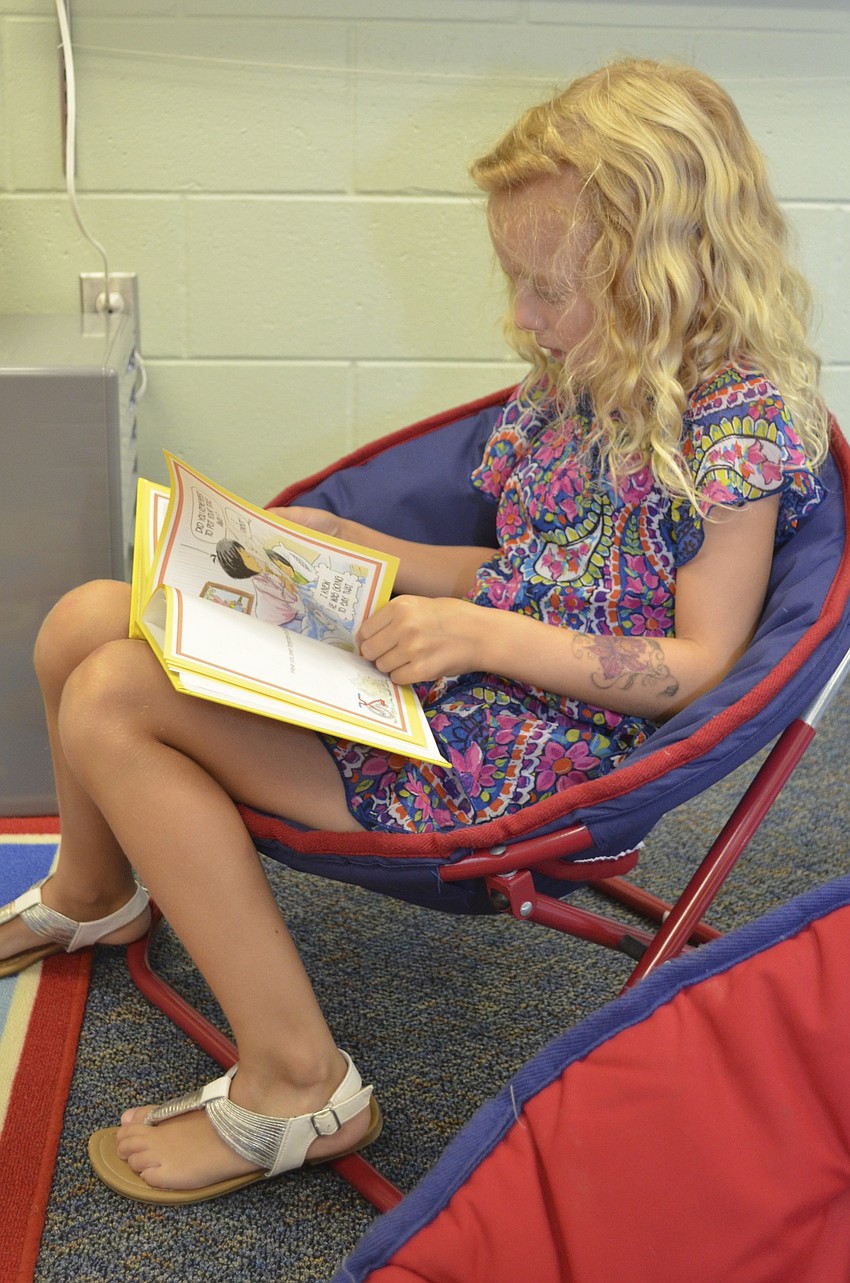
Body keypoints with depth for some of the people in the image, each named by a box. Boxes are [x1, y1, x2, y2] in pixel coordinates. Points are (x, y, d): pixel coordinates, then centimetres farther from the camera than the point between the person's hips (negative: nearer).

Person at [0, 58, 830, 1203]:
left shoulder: (740, 422, -15)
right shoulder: (580, 380, 12)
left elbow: (700, 667, -16)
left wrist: (491, 636, -22)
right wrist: (351, 548, 12)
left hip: (538, 753, -9)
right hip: (463, 682, 9)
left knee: (112, 699, -18)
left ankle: (294, 1084, -9)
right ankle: (93, 892, 37)